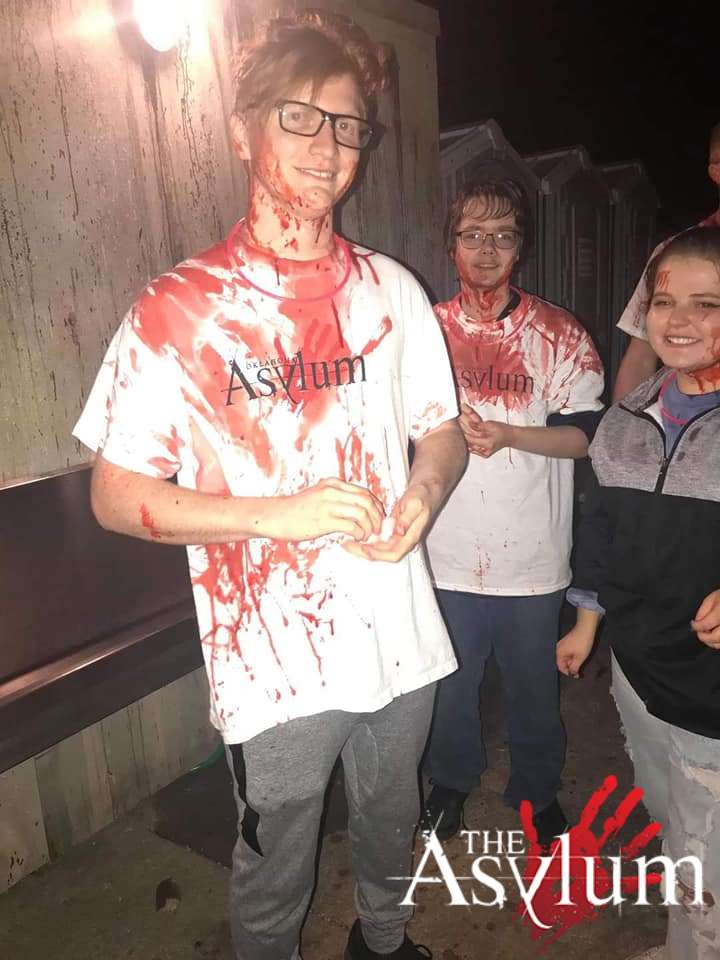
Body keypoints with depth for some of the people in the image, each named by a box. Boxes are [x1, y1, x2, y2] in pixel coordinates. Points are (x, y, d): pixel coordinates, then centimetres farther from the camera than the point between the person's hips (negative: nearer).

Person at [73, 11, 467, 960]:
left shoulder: (391, 289, 2)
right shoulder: (180, 308, -10)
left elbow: (442, 430, 10)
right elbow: (115, 494, -9)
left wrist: (423, 494, -13)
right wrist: (280, 513, -22)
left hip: (402, 639, 5)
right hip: (277, 661, -4)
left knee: (392, 826, 28)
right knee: (275, 876, 18)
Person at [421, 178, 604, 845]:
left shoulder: (558, 334, -3)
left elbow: (586, 436, -6)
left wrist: (508, 434, -20)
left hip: (533, 555, 0)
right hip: (448, 551, 1)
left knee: (533, 683, 18)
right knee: (449, 681, 18)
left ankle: (536, 787, 44)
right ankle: (452, 778, 45)